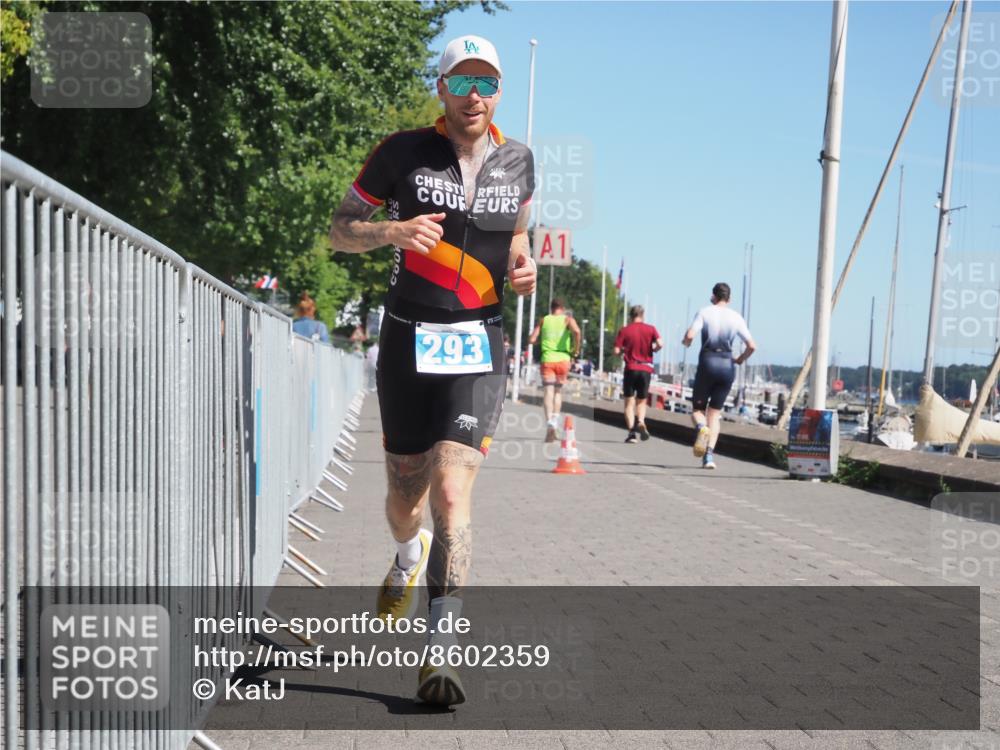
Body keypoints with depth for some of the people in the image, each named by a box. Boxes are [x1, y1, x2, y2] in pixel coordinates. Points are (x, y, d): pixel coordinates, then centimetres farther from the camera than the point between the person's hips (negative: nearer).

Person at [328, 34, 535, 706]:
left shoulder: (518, 162, 7)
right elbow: (340, 230, 3)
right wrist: (393, 231, -18)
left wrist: (523, 262, 2)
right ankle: (409, 554, 50)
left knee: (451, 493, -15)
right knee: (405, 497, 12)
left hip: (480, 349, 0)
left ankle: (440, 655, -12)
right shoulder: (404, 152, -2)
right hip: (410, 341, 0)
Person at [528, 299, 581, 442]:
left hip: (547, 359, 0)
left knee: (548, 392, -6)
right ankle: (555, 421, 3)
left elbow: (531, 340, 5)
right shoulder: (567, 319, 6)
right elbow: (576, 331, -15)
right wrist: (576, 349, -3)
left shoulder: (543, 320, 11)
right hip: (563, 359, 0)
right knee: (558, 391, 17)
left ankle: (549, 423, -25)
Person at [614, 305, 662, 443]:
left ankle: (631, 432, -6)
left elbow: (616, 351, -5)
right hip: (646, 369, 1)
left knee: (629, 402, 6)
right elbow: (660, 344, -11)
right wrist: (652, 349, 9)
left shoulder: (624, 331, 0)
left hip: (630, 368, -1)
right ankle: (641, 421, -14)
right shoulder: (650, 329, 2)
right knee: (641, 401, 15)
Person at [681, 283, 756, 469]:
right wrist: (740, 359, 18)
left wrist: (685, 342, 9)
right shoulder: (736, 317, 6)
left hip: (707, 363, -2)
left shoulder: (705, 312, 0)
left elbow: (690, 336, -14)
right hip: (727, 366, 2)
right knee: (715, 412, 10)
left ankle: (701, 428, -25)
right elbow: (751, 346, 0)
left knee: (697, 409, 11)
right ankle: (709, 455, -5)